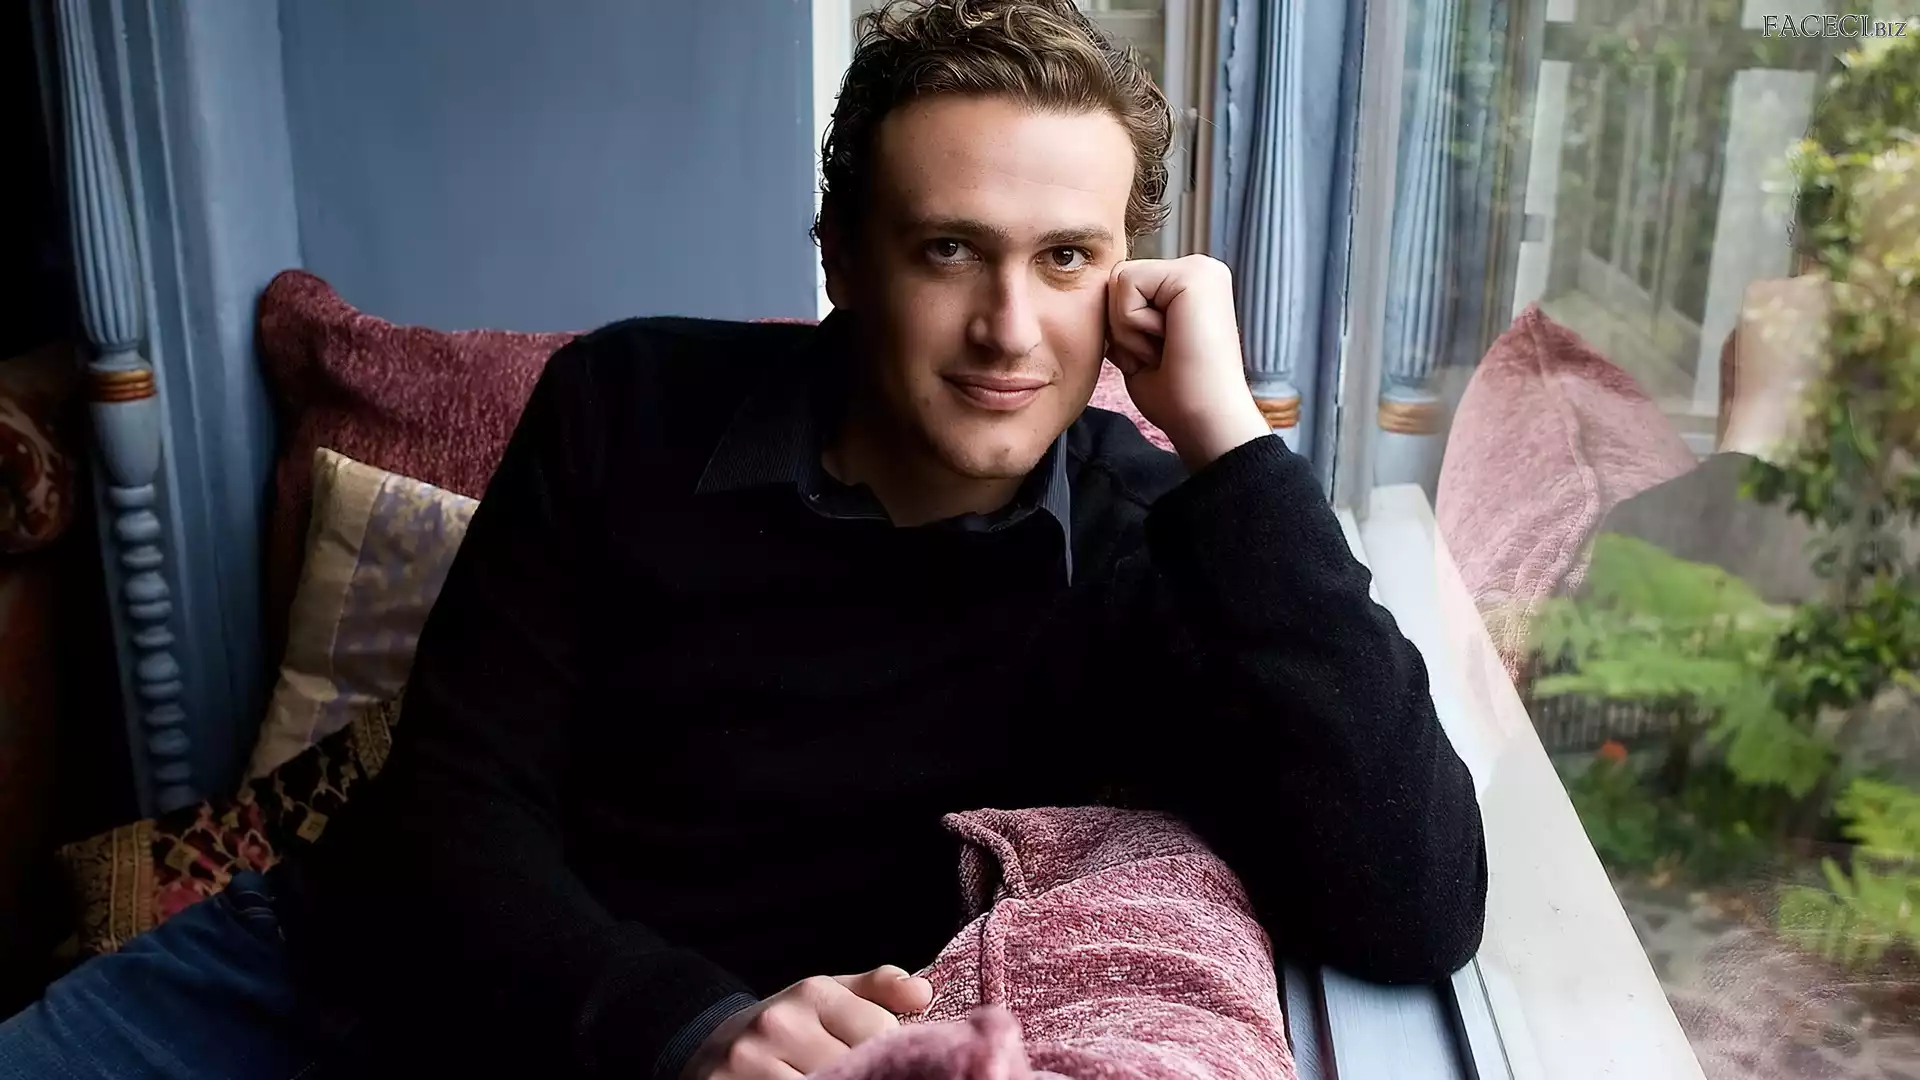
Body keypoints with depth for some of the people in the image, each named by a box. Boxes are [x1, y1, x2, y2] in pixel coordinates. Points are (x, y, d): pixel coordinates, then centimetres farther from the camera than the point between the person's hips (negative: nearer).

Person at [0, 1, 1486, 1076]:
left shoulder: (1151, 555, -14)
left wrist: (1229, 438, -28)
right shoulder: (629, 408, -9)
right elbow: (457, 804, -11)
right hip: (359, 954, 2)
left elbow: (1416, 912, -26)